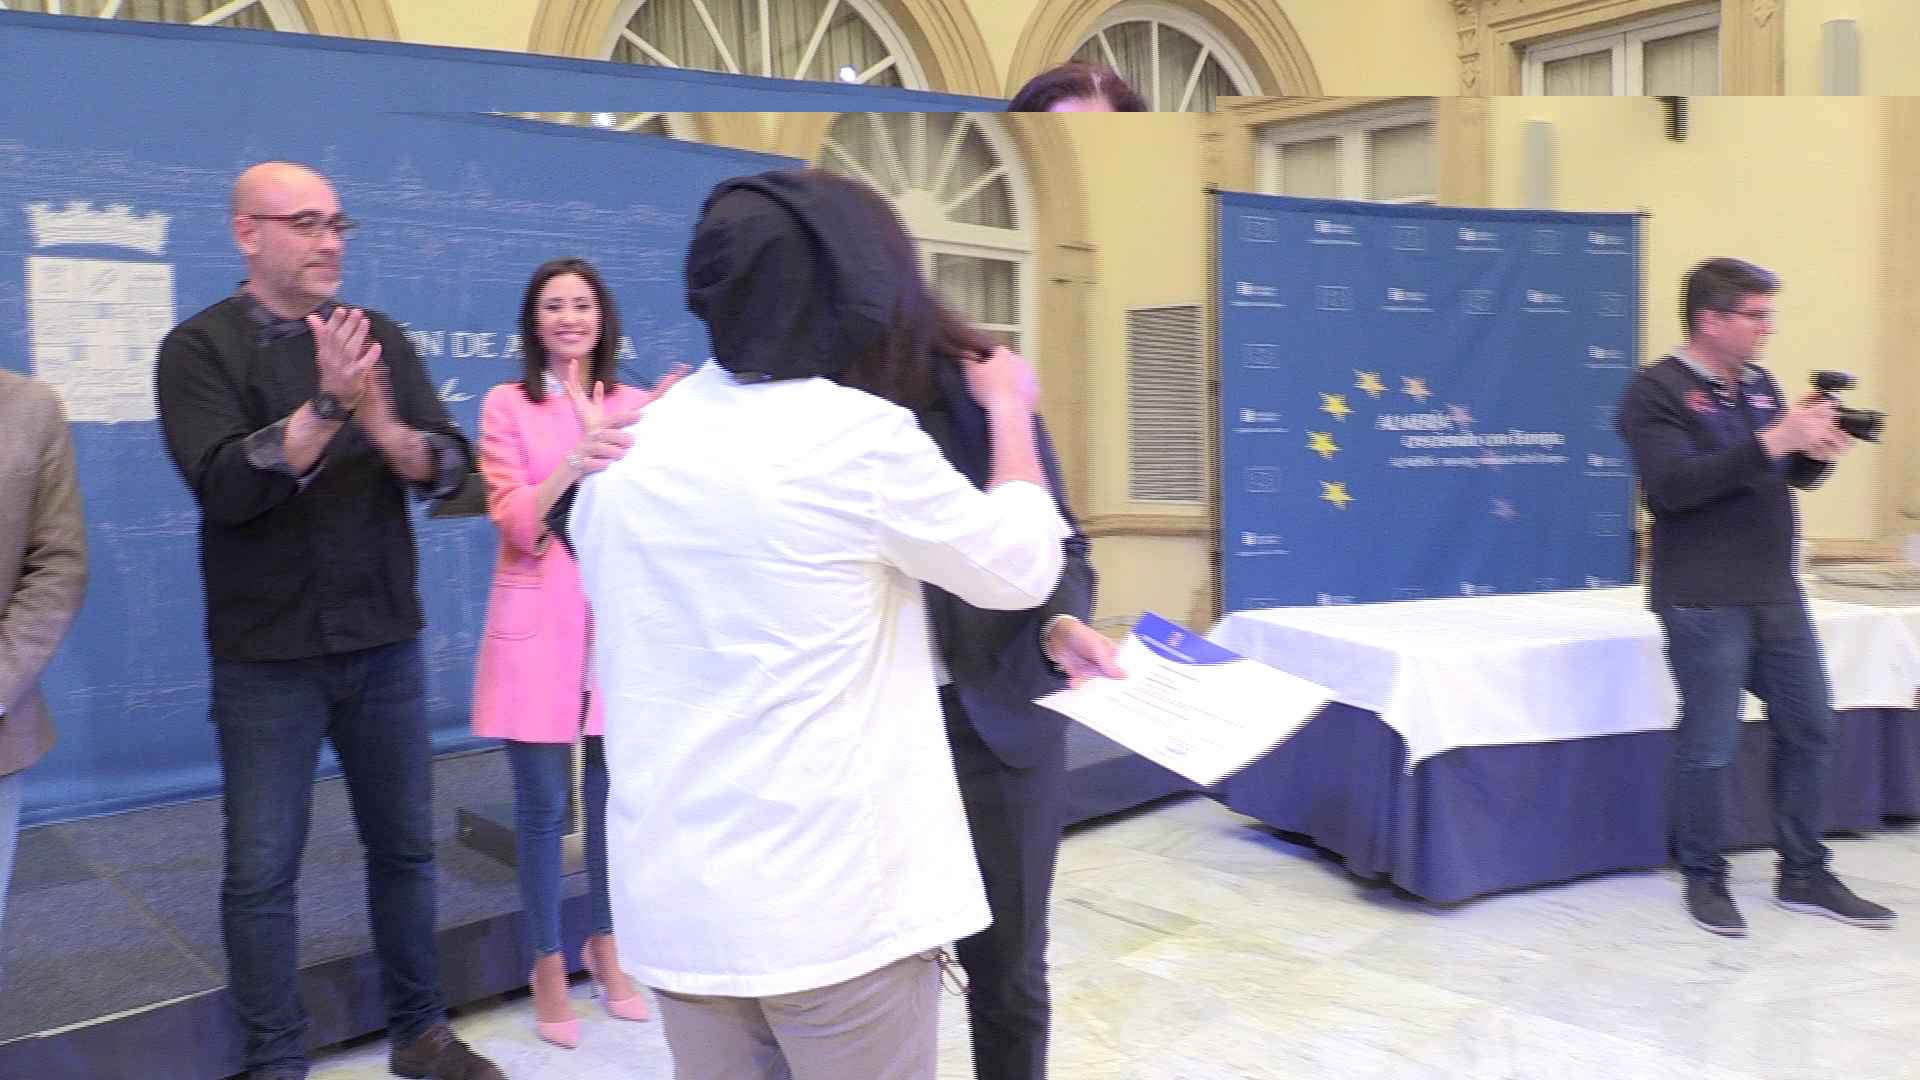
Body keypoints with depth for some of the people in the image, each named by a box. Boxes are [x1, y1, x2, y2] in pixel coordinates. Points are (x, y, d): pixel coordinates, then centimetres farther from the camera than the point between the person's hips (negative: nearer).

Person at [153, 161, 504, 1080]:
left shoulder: (379, 338, 6)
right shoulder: (200, 347, -5)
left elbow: (452, 468, -3)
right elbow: (227, 487, -17)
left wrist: (384, 425, -22)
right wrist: (327, 406, -27)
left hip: (386, 643, 3)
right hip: (268, 656, -3)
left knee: (404, 845, 12)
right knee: (262, 872, 4)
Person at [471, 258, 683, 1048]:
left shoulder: (635, 405, 7)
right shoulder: (507, 405, -1)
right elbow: (516, 526, -9)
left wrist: (621, 453, -15)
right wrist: (572, 463, -26)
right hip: (539, 627, -2)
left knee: (614, 792, 10)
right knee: (543, 803, 2)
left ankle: (604, 944, 30)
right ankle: (548, 962, 20)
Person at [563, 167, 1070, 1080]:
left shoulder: (626, 450, 1)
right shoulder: (859, 437, -16)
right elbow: (1023, 568, -1)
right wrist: (1010, 412, 13)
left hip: (672, 899, 6)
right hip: (831, 900, -5)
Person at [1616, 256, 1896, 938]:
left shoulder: (1759, 384, 13)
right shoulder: (1655, 393, -9)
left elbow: (1789, 475, 20)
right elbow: (1672, 485, -22)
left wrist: (1817, 452, -3)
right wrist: (1771, 443, -25)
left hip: (1776, 593, 8)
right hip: (1703, 600, -8)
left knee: (1810, 729, 13)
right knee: (1710, 743, 0)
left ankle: (1804, 876, 27)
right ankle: (1704, 881, 17)